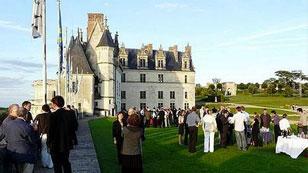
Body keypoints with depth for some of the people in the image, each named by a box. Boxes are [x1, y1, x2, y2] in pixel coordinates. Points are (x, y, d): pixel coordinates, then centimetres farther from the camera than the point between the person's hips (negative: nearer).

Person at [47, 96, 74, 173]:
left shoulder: (53, 115, -17)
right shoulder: (68, 113, 1)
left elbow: (50, 131, -16)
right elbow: (72, 127, 6)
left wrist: (49, 143, -6)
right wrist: (70, 139, 15)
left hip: (56, 145, -6)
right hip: (67, 143, 6)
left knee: (57, 165, 6)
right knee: (66, 163, 18)